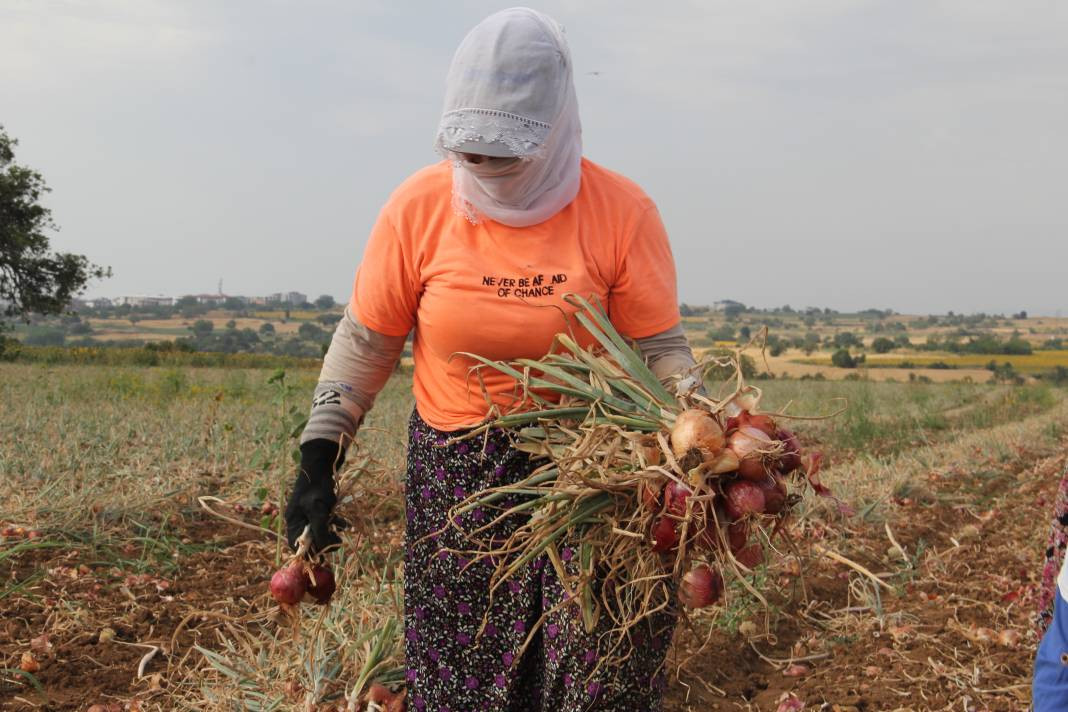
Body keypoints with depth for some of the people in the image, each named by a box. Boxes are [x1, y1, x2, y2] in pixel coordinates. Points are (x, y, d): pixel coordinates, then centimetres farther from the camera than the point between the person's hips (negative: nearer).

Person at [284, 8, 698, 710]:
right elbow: (365, 342, 1)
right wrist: (318, 463, -4)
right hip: (455, 477, 1)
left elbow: (661, 350, -4)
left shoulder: (624, 212, -9)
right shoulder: (419, 207, -7)